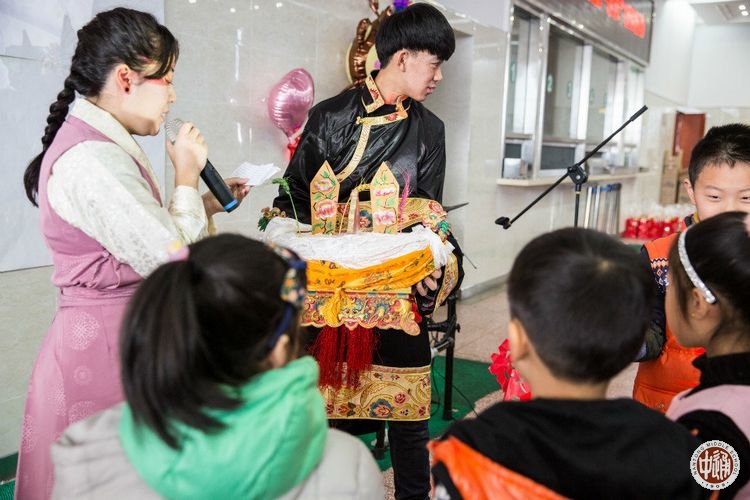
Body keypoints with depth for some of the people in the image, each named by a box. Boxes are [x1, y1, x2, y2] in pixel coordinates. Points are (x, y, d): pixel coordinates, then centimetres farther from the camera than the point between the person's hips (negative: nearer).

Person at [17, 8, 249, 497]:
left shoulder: (102, 144, 10)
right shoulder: (92, 158, -22)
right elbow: (169, 263, -23)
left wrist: (206, 204, 7)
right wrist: (187, 175, -12)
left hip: (116, 333, 10)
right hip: (106, 344, -10)